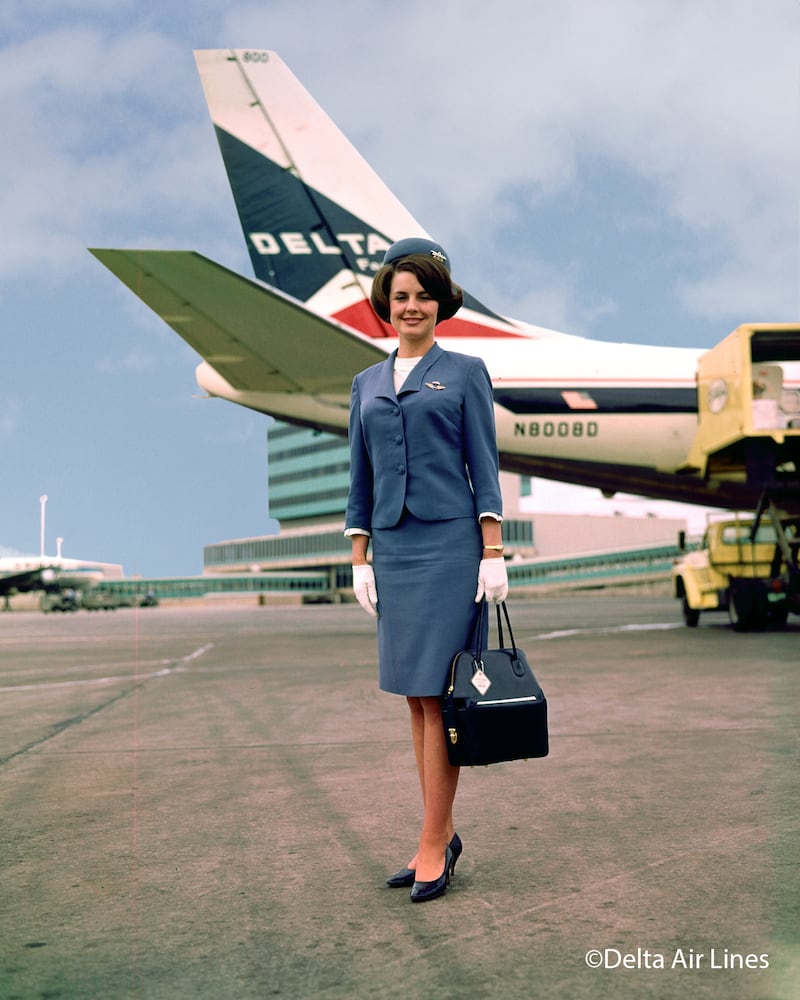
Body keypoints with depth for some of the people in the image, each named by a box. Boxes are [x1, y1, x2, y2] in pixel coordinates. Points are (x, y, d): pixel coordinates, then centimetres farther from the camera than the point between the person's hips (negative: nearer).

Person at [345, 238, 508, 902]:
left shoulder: (465, 372, 3)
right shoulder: (367, 385, 15)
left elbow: (484, 466, -1)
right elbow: (361, 480, 15)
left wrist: (493, 552, -8)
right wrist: (360, 560, 8)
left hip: (450, 545, -5)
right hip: (393, 548, 5)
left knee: (437, 696, -7)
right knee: (415, 698, 7)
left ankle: (432, 845, 0)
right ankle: (442, 835, 17)